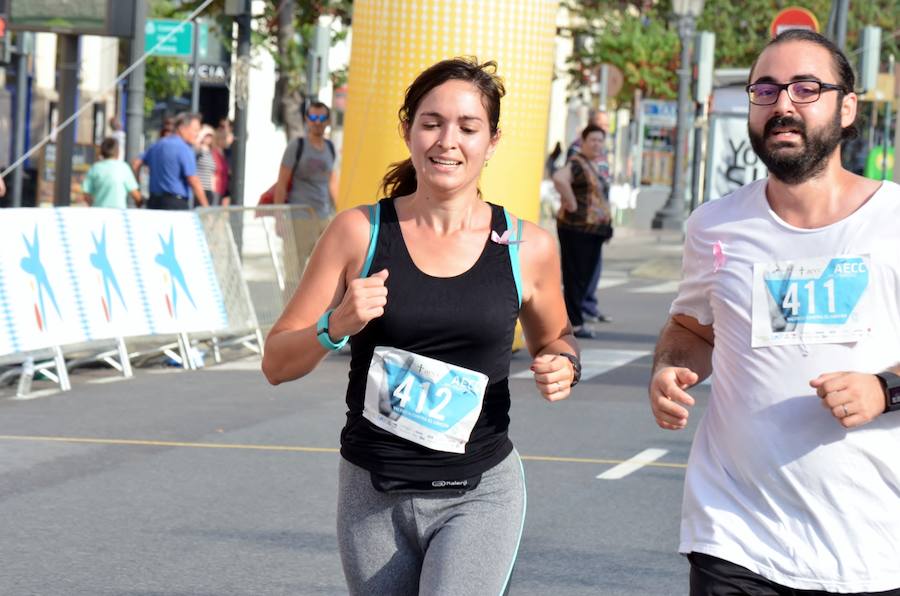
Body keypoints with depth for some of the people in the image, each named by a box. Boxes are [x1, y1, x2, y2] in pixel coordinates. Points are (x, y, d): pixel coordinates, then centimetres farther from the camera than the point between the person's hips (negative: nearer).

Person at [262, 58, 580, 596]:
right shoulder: (359, 233, -3)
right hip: (373, 495, 1)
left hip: (480, 495, -1)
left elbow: (554, 337, 19)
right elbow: (277, 364, -1)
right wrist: (336, 326, -20)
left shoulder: (528, 249, -1)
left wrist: (563, 367, -4)